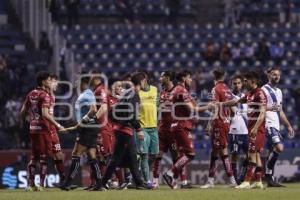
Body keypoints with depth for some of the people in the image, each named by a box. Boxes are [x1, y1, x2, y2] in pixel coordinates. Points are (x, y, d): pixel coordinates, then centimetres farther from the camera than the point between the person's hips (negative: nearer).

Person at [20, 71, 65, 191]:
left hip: (33, 128, 7)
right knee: (43, 158, -2)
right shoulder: (45, 95, -12)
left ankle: (30, 184, 11)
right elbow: (45, 114, -23)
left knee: (33, 157, 12)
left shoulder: (31, 94, 10)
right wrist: (57, 125, -24)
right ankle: (41, 185, -4)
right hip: (43, 129, -7)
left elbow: (23, 112, 12)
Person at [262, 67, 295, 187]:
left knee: (272, 151, 7)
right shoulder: (264, 90, -6)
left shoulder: (278, 91, 21)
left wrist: (288, 126, 25)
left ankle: (270, 179, 9)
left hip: (276, 125, 9)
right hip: (269, 124, -9)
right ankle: (268, 173, -11)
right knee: (279, 148, -21)